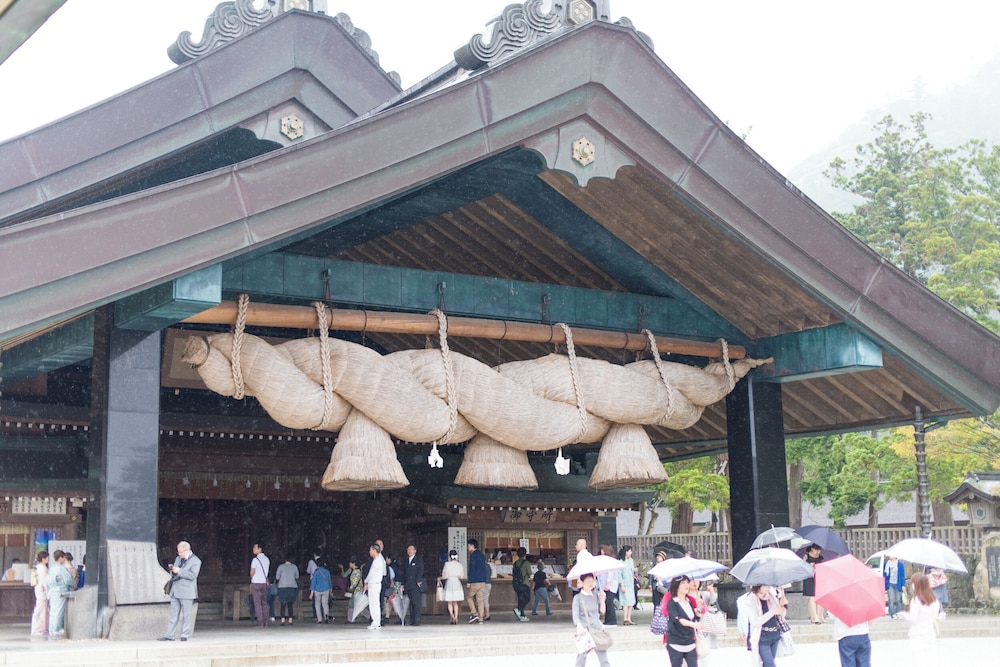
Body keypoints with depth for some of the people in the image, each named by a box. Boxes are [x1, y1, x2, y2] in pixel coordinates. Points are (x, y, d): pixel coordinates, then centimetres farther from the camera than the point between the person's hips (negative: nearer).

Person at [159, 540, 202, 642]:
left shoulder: (195, 561, -5)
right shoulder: (178, 558, 16)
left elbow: (193, 575, -17)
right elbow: (173, 574, 23)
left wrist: (179, 571, -20)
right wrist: (172, 571, -2)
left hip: (186, 592, -6)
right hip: (175, 591, 6)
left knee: (186, 614, 0)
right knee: (173, 614, 7)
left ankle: (184, 635, 7)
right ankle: (169, 635, 8)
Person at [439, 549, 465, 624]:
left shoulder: (447, 564, -6)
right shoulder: (460, 565, 2)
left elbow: (445, 576, -7)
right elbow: (462, 576, 4)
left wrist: (439, 578, 12)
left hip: (449, 583, -3)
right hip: (457, 583, 3)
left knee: (450, 603, 6)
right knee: (455, 603, 12)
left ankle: (452, 617, -13)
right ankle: (456, 618, 6)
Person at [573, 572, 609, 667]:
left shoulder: (596, 595, 11)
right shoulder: (578, 597, -1)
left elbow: (602, 611, 12)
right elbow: (575, 614, -11)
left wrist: (602, 600, -3)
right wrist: (579, 626, -28)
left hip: (597, 627, 3)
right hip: (584, 629, -3)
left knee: (602, 652, -5)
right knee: (583, 653, -1)